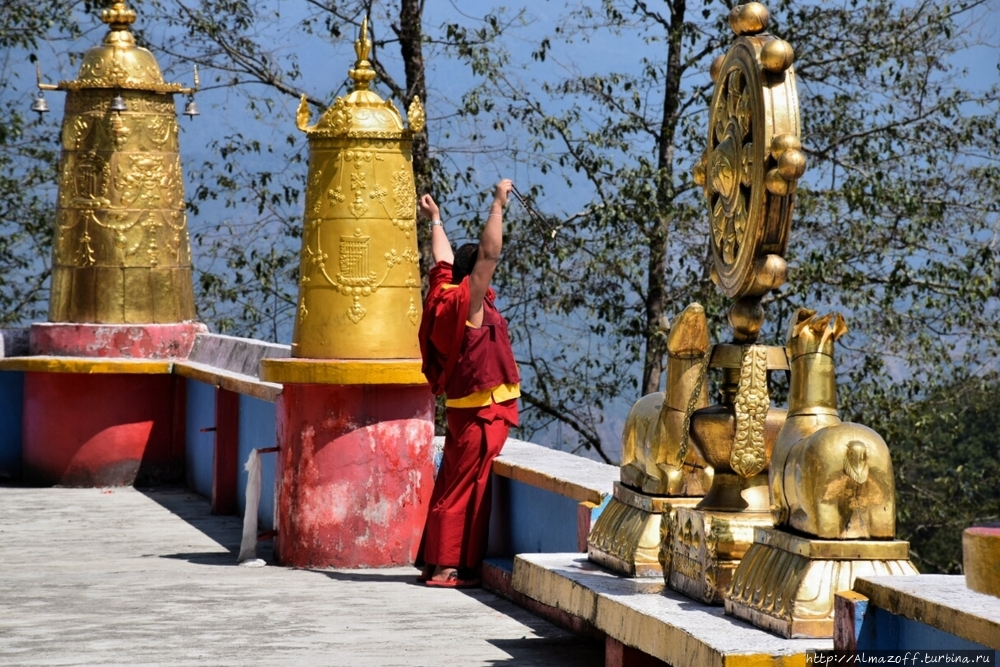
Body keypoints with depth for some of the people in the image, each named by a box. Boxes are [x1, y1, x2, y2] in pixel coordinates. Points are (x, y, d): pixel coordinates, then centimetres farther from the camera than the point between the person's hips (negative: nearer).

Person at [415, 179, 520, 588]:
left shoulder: (444, 296, 7)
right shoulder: (468, 303, -16)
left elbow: (444, 259, 24)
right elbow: (489, 253, -26)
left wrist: (435, 220, 38)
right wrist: (499, 205, -23)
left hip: (464, 410, 9)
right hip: (481, 412, -9)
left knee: (452, 486, 13)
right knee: (464, 488, -6)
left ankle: (435, 562, 18)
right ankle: (448, 567, -5)